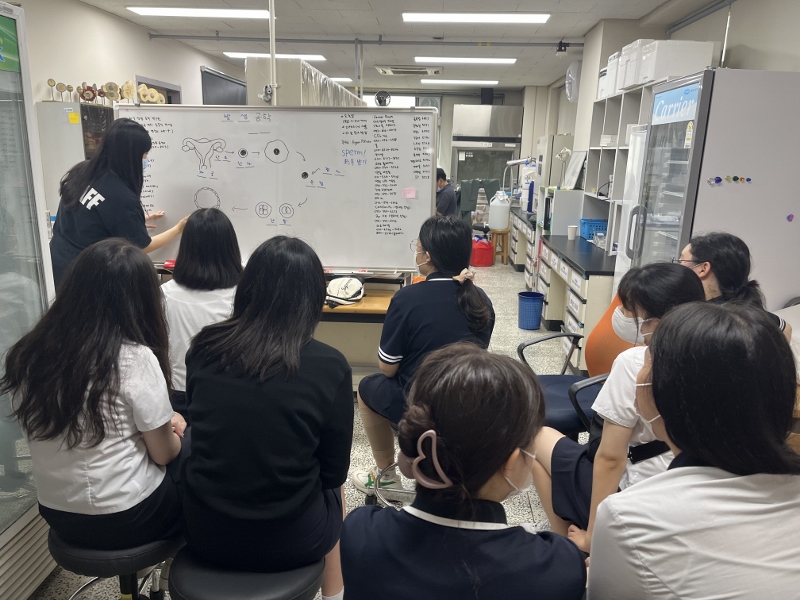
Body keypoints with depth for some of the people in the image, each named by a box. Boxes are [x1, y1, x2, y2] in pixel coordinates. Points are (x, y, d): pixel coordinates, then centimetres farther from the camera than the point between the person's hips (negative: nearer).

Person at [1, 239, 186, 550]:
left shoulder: (26, 355, -4)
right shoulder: (134, 359, -23)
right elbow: (164, 454, -12)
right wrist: (174, 428, 10)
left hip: (57, 514, 6)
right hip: (126, 517, -6)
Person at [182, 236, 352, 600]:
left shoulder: (204, 347, -9)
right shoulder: (329, 366, -19)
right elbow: (334, 472, -7)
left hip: (202, 530, 3)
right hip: (287, 540, -2)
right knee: (332, 490, 28)